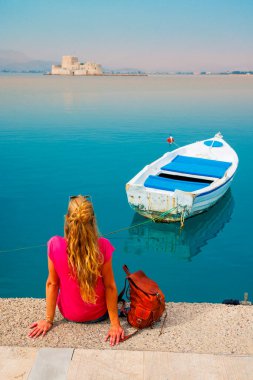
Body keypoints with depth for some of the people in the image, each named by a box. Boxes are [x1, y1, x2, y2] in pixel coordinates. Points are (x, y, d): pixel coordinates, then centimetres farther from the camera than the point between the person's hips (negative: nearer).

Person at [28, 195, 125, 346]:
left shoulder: (55, 245, -23)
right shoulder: (102, 246, -27)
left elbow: (52, 284, -12)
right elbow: (110, 286, -19)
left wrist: (48, 320, -1)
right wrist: (115, 324, -9)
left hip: (69, 314, 2)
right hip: (97, 315, -1)